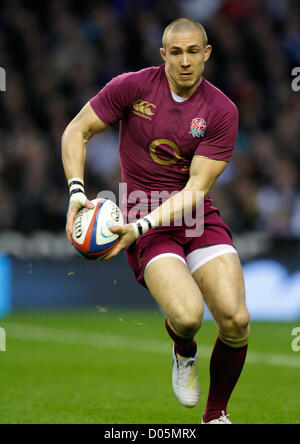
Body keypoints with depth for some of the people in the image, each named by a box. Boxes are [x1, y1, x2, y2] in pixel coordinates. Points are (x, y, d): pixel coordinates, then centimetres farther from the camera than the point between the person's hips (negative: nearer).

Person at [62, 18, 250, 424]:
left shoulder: (222, 111, -5)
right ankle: (184, 352, 12)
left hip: (196, 215, 2)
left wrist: (141, 226, -22)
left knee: (235, 321, -18)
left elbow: (196, 188, -10)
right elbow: (77, 131, 4)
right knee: (187, 315, -28)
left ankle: (216, 415, 8)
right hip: (143, 218, -2)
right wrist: (77, 193, -12)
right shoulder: (132, 86, -5)